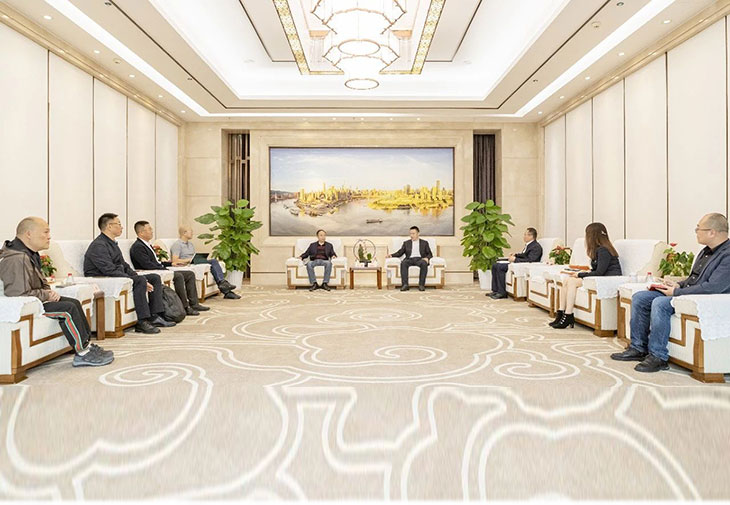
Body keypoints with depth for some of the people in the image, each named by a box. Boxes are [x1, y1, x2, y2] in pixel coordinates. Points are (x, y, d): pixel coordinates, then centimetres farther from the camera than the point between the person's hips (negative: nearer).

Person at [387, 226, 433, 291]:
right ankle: (405, 284, -39)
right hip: (410, 259, 1)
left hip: (420, 259, -1)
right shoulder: (406, 243, 24)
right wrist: (391, 255, -3)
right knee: (403, 263, -34)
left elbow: (429, 254, 13)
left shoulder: (424, 243, 20)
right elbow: (400, 252, 16)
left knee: (424, 264, -37)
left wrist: (427, 258, -11)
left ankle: (421, 285, -35)